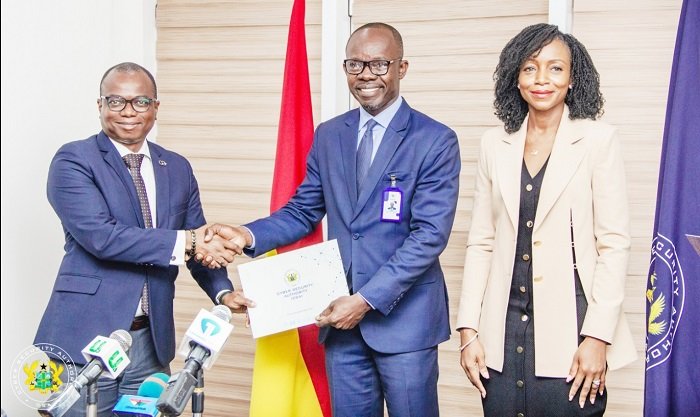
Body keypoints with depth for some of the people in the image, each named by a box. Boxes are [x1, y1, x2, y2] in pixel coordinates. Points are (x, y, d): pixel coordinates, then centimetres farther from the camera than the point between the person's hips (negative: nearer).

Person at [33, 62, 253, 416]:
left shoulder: (177, 168, 11)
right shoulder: (73, 160, -5)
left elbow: (199, 243, 11)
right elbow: (100, 235, -18)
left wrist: (223, 291, -7)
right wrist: (184, 241, -22)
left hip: (152, 341, 5)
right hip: (86, 339, -4)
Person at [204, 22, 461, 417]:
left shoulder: (436, 140, -9)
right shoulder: (328, 135, 7)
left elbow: (430, 235, -15)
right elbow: (302, 212, 10)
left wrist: (367, 299, -20)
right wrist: (249, 234, -10)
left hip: (404, 317, -4)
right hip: (341, 315, 4)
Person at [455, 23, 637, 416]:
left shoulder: (598, 140, -3)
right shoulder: (496, 144, 7)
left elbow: (614, 244, -5)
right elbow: (481, 241, 7)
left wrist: (598, 336, -11)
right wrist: (469, 329, 1)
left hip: (568, 330, -3)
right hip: (503, 330, 3)